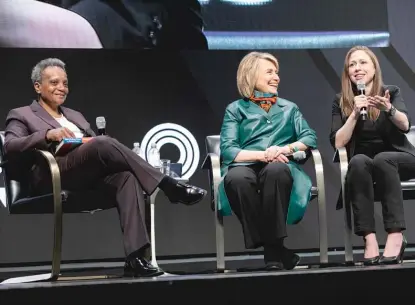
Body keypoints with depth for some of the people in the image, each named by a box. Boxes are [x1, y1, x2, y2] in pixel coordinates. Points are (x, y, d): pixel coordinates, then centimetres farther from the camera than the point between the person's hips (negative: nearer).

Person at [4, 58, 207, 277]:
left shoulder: (75, 115, 34)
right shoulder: (21, 115, 17)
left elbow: (96, 144, 24)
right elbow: (10, 147, -4)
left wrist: (93, 141, -2)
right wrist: (47, 135, -20)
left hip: (92, 174, 5)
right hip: (54, 176, -5)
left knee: (127, 177, -31)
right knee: (104, 143, -33)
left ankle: (135, 258, -41)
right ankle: (169, 186, -28)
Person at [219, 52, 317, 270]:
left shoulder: (289, 107, 26)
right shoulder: (235, 109, 17)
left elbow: (310, 137, 10)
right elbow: (227, 150, 2)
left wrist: (284, 149, -10)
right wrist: (263, 155, -13)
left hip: (279, 167, 1)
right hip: (246, 166, -1)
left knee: (276, 170, -38)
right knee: (236, 178, -39)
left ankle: (273, 249, -32)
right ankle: (277, 250, -31)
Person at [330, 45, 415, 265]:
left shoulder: (391, 92, 3)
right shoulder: (340, 101, 5)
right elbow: (338, 143, -7)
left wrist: (389, 109, -37)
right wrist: (355, 113, -18)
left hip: (397, 159, -1)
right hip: (362, 166, 1)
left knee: (381, 159, -35)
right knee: (359, 161, -34)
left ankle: (396, 236, -37)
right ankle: (369, 239, -42)